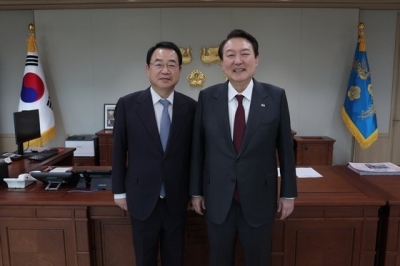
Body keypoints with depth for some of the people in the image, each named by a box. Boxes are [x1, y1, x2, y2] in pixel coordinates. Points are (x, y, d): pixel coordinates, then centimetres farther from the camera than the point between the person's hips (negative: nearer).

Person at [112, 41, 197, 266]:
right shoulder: (127, 104, -7)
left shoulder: (191, 107, -6)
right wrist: (119, 191, 3)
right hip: (142, 197, 0)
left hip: (177, 198, 1)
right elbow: (119, 151, -1)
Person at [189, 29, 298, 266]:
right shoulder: (207, 98, -5)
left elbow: (285, 147, 0)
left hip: (260, 198, 0)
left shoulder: (276, 96, -6)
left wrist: (289, 193, 3)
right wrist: (196, 191, 4)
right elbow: (198, 148, 0)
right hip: (217, 199, 1)